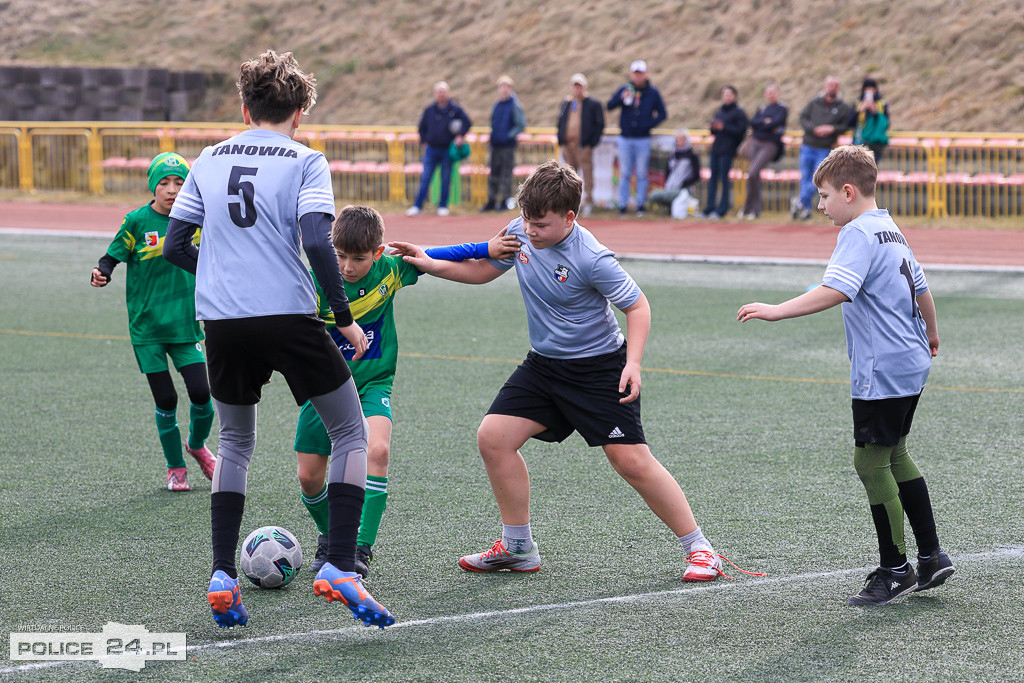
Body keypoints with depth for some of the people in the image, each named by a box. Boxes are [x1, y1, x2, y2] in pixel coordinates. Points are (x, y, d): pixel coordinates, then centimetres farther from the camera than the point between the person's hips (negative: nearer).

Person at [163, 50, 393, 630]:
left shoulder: (210, 159, 12)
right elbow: (316, 242, -14)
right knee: (352, 433, 9)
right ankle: (340, 568, -5)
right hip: (288, 316, -4)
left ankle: (222, 576, 11)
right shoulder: (304, 161, -1)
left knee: (236, 443, 22)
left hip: (221, 321, 4)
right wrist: (346, 318, -7)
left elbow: (176, 245, 12)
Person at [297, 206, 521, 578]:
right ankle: (330, 537, 30)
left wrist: (487, 248, 4)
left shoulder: (390, 270, -10)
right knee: (309, 475, 0)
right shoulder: (317, 282, -16)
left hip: (373, 382, 0)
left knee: (377, 450, -27)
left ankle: (362, 548, -24)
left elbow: (432, 255, 6)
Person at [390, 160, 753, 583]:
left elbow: (637, 306, -15)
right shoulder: (519, 233, -6)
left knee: (631, 461, -11)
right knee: (493, 437, -6)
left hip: (600, 366, -7)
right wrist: (432, 265, 0)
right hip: (544, 365, 7)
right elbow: (484, 270, 12)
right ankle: (518, 548, 8)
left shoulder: (591, 259, -24)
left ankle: (698, 548, 2)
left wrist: (633, 363, -26)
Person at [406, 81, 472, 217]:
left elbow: (467, 123, 2)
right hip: (431, 149, 2)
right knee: (425, 179, -3)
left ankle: (443, 206, 14)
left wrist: (460, 136, -9)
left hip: (448, 150, -2)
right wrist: (424, 141, 7)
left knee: (446, 179, 4)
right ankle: (417, 206, -2)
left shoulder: (455, 109, -2)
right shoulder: (429, 110, 6)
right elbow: (422, 127, 17)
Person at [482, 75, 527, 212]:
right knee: (494, 173, 8)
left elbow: (521, 125, -8)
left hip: (508, 145, -6)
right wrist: (492, 135, 10)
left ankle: (506, 200, 3)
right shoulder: (497, 105, 13)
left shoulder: (515, 105, -6)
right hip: (495, 145, 6)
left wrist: (509, 135, -15)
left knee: (506, 174, -3)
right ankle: (491, 201, 13)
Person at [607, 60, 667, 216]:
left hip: (643, 139, -1)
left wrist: (649, 124, -9)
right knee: (624, 174, 1)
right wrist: (621, 98, -21)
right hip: (625, 139, 1)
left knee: (641, 174, 2)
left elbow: (662, 114, 7)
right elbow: (610, 106, -2)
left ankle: (640, 205, 7)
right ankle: (622, 205, 4)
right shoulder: (624, 90, 5)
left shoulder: (652, 93, 4)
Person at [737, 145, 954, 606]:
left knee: (870, 461, -3)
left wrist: (777, 311, -34)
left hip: (883, 370, -10)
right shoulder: (891, 231, 15)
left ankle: (895, 570, 2)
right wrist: (930, 334, 43)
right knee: (894, 456, 19)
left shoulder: (859, 234, -15)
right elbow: (920, 287, 26)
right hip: (911, 362, 10)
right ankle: (931, 558, 23)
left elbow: (835, 291, -31)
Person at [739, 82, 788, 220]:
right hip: (756, 142, 6)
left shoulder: (782, 109, 2)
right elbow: (752, 122, 2)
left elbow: (776, 122, -14)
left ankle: (747, 207, -10)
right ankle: (757, 207, 13)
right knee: (755, 176, 4)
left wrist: (760, 126, -6)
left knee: (752, 174, -18)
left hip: (770, 145, -6)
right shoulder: (761, 108, 17)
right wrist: (766, 123, -12)